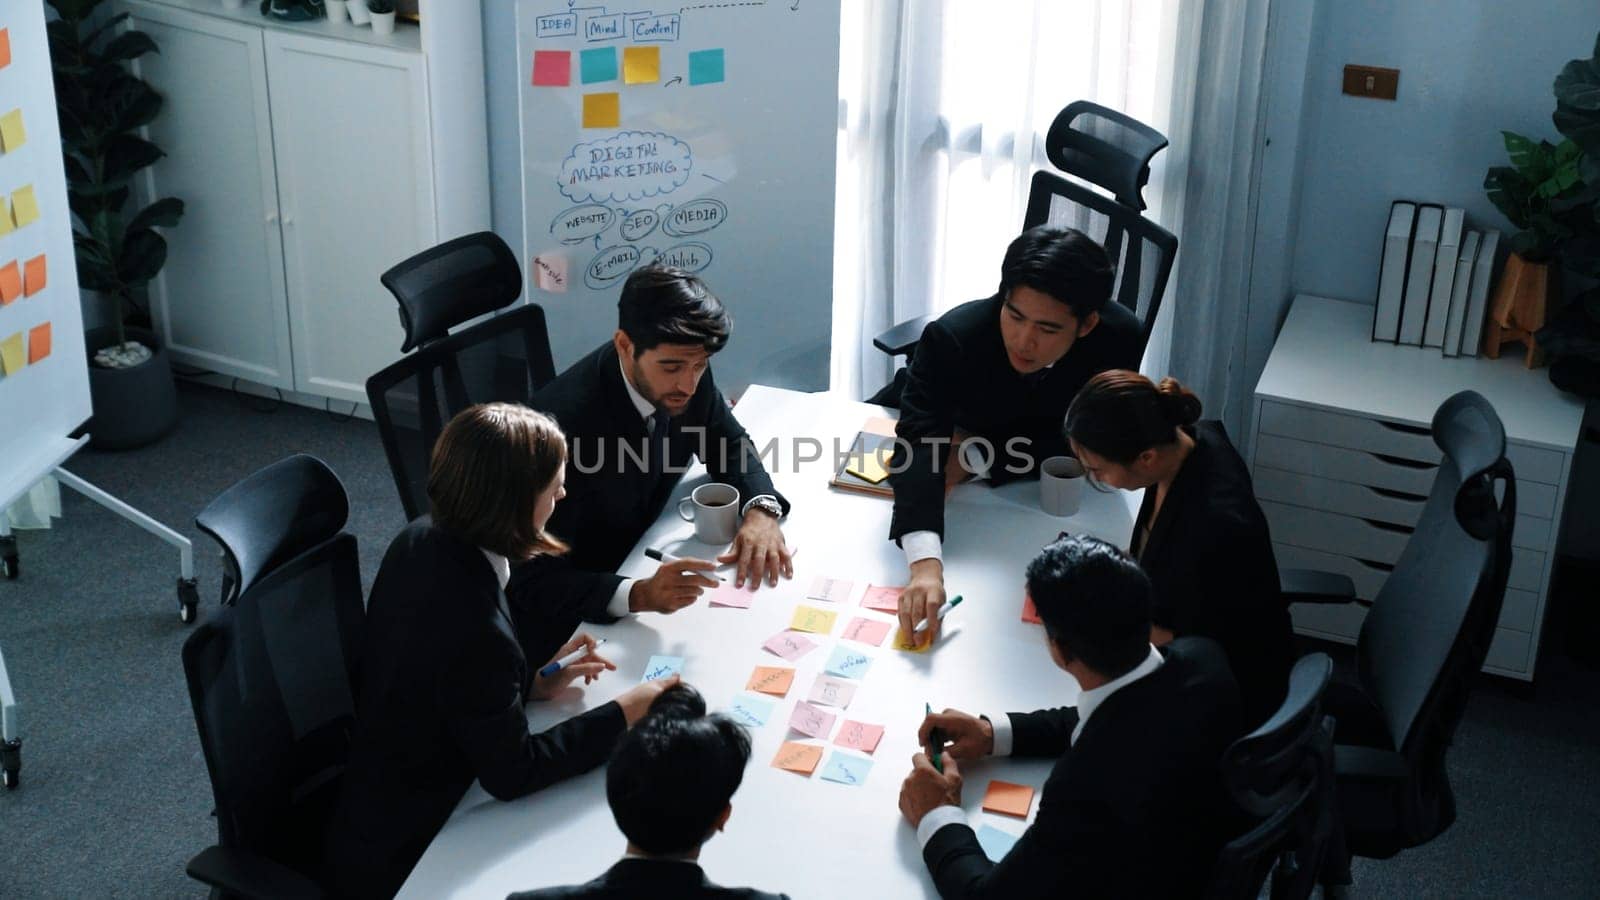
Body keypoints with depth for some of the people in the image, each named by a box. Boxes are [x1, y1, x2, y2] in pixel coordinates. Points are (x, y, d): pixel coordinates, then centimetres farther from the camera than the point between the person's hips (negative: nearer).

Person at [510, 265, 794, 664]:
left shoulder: (688, 375, -14)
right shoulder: (564, 421, -33)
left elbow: (730, 442, 7)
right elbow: (534, 584, -32)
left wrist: (761, 510, -14)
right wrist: (638, 595, -49)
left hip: (644, 560, 7)